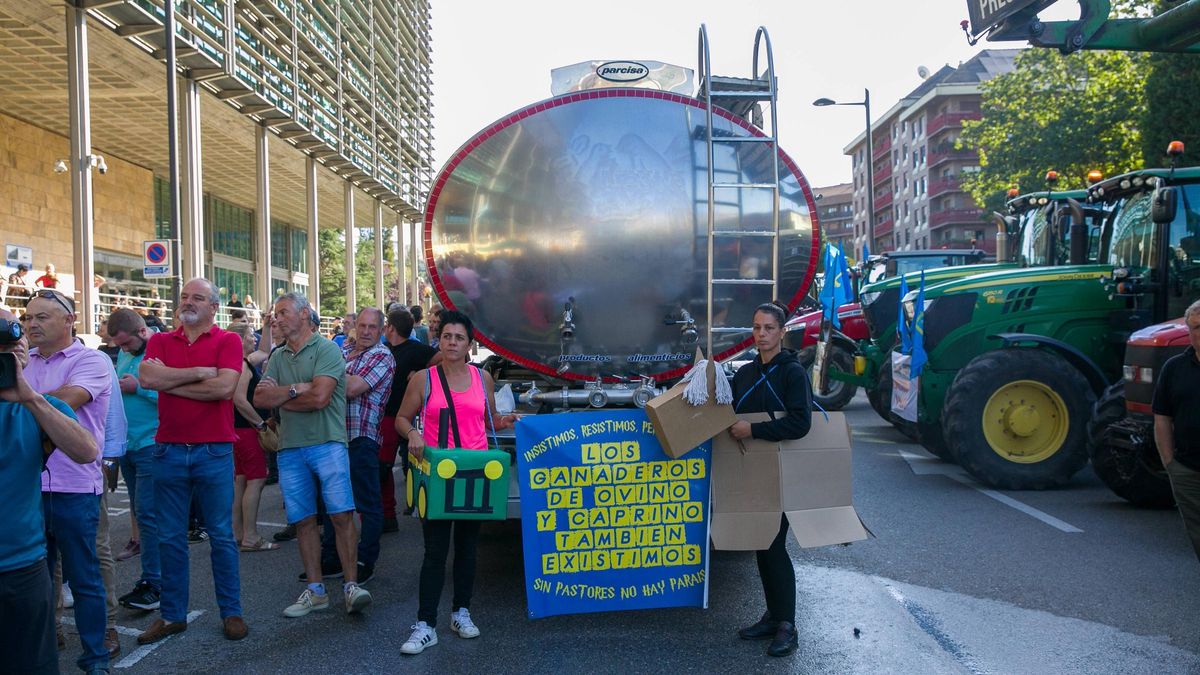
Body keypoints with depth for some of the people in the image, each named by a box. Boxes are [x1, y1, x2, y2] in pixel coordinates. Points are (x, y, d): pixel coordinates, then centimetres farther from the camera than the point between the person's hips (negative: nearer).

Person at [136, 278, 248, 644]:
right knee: (170, 537, 11)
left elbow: (224, 387, -16)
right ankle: (172, 614, 23)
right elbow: (147, 376, -11)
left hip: (214, 451, -3)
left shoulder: (227, 341, -1)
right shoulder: (160, 341, 8)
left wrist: (171, 383, -8)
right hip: (168, 450, 3)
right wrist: (200, 372, -11)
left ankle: (231, 611, 17)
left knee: (221, 535, 6)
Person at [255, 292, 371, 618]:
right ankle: (315, 590, 17)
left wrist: (278, 395, -1)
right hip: (290, 448, 6)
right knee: (303, 520, 8)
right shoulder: (278, 356, 15)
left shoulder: (326, 349, -3)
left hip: (327, 442, -6)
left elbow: (320, 397, -15)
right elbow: (260, 398, 4)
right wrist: (296, 390, -10)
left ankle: (351, 585, -2)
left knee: (341, 514, -9)